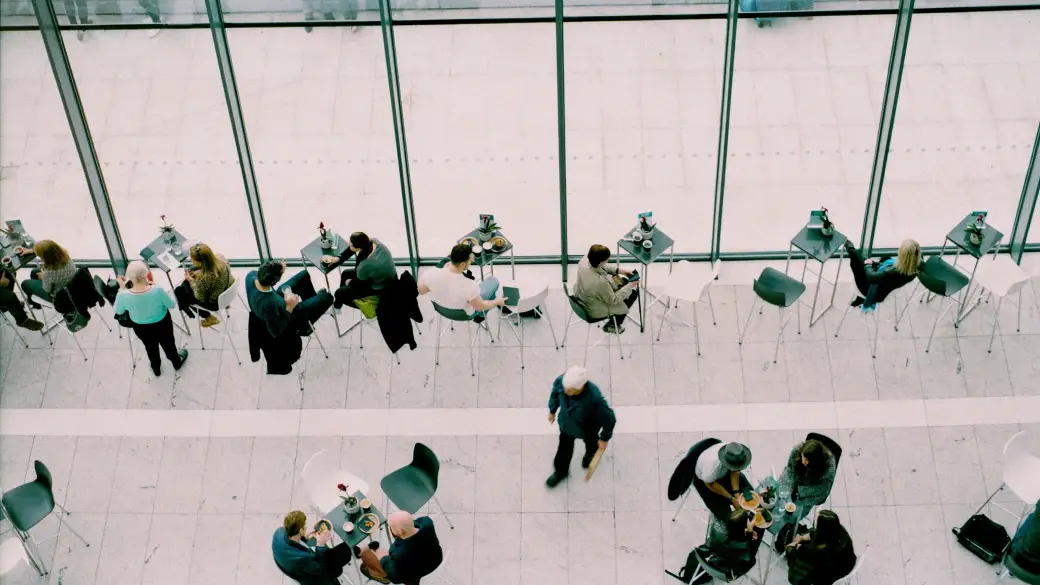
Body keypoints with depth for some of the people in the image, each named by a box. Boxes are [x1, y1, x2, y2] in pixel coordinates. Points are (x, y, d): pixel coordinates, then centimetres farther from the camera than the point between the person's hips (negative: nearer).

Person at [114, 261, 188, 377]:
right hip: (162, 324, -1)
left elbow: (118, 311, -10)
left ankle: (156, 368, 60)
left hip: (141, 328, 1)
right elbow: (172, 305, -17)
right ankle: (177, 363, 60)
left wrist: (122, 288, -5)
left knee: (150, 347, 33)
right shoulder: (157, 291, -38)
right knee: (168, 344, 31)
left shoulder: (123, 295, -33)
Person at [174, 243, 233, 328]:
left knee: (179, 291, 15)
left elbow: (200, 297, -21)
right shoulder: (220, 258, -24)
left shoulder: (203, 278, -41)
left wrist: (191, 281, -11)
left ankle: (209, 318, 27)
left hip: (215, 302, -6)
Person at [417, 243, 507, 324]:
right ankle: (480, 315, 35)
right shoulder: (469, 287, -41)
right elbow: (480, 307, -21)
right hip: (465, 313, -3)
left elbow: (421, 291, -10)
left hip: (440, 307, 3)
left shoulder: (431, 275, -33)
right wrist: (497, 302, -1)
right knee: (493, 281, 15)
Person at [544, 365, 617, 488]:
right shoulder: (561, 381, -36)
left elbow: (609, 419, -29)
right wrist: (552, 411, 10)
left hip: (587, 428, -2)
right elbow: (555, 393, -8)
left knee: (590, 441, 32)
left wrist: (604, 438, -12)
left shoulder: (594, 398, -48)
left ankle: (591, 453, 69)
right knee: (564, 448, 23)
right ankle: (560, 471, 54)